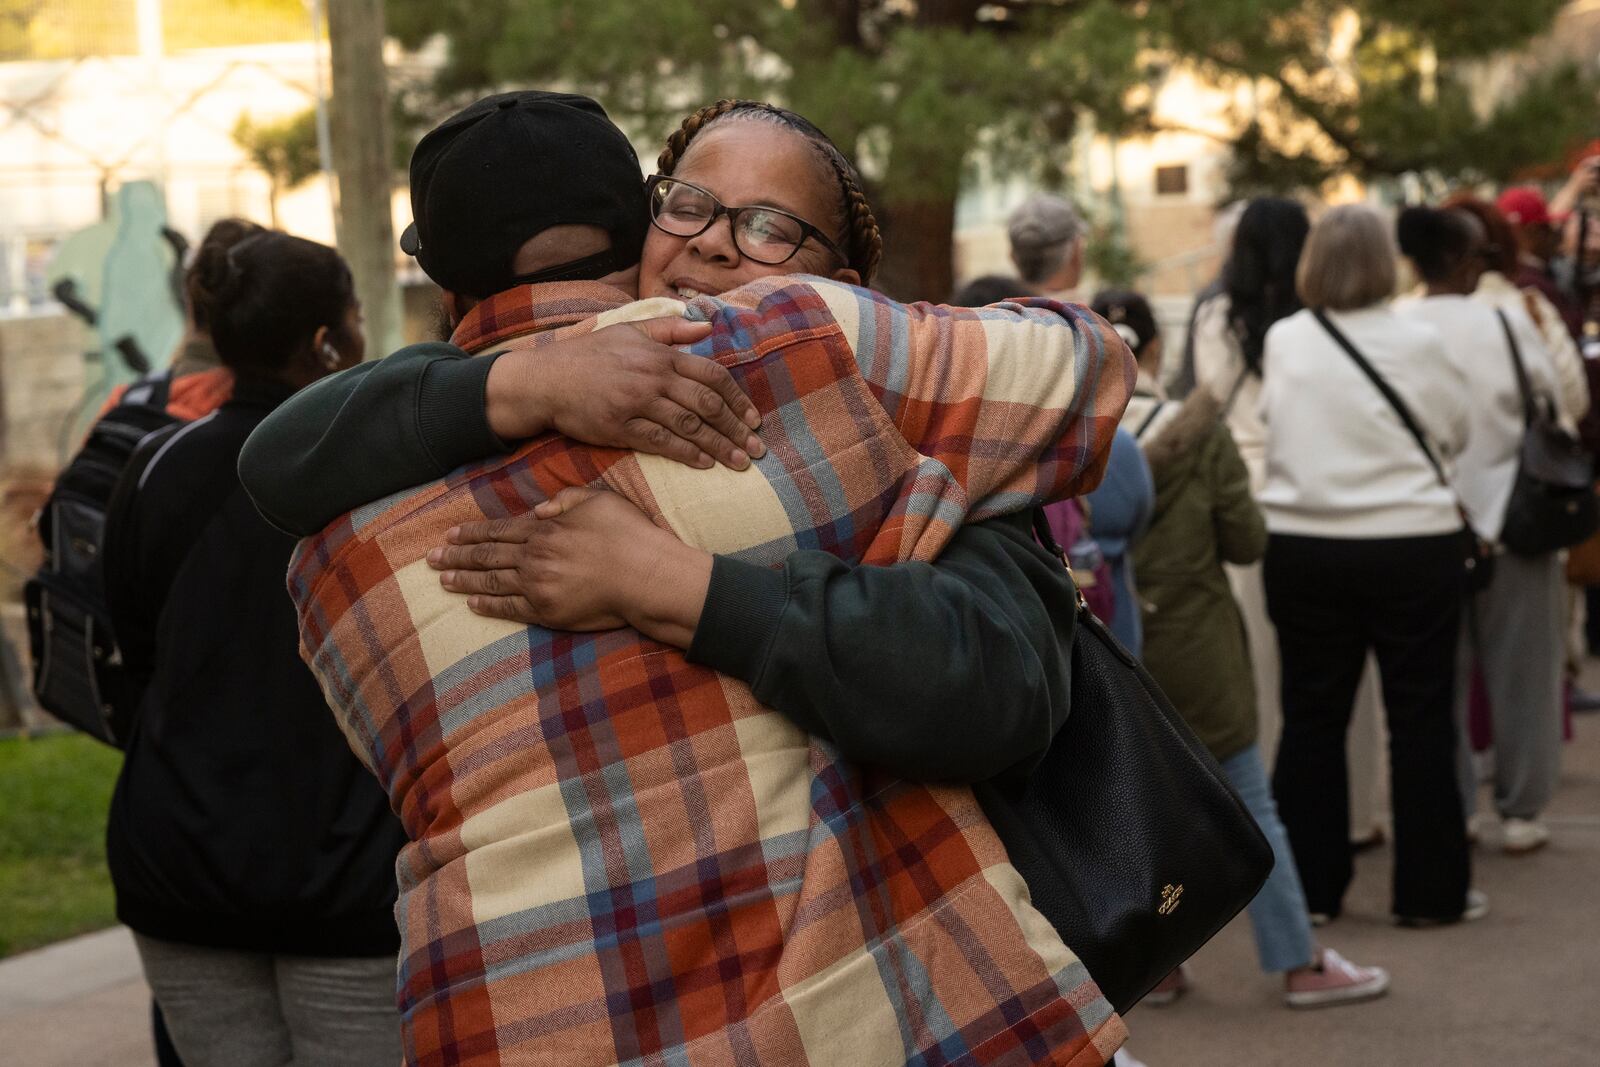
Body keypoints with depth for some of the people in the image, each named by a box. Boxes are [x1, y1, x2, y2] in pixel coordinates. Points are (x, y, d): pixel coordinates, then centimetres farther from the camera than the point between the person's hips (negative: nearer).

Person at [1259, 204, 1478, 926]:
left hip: (1303, 548, 3)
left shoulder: (1282, 343, -3)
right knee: (1420, 717, 6)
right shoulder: (1418, 345, -10)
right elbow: (1455, 434, 1)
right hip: (1413, 546, -2)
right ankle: (1429, 890, 10)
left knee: (1311, 714, 12)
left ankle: (1309, 885, 15)